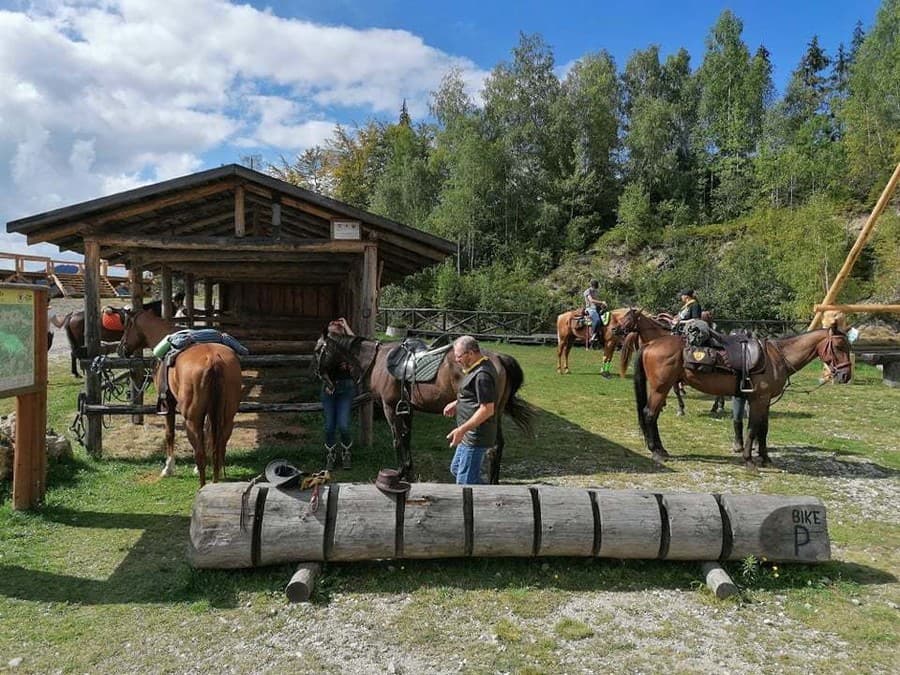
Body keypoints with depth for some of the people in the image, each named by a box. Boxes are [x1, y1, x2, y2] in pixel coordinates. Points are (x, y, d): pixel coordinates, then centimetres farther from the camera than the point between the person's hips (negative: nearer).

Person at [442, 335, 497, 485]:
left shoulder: (482, 375, -25)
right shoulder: (478, 367, 8)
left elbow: (487, 409, -28)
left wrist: (462, 430, -29)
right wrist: (457, 403, 13)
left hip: (476, 438, -11)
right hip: (470, 435, 11)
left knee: (465, 481, -3)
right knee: (456, 469, 23)